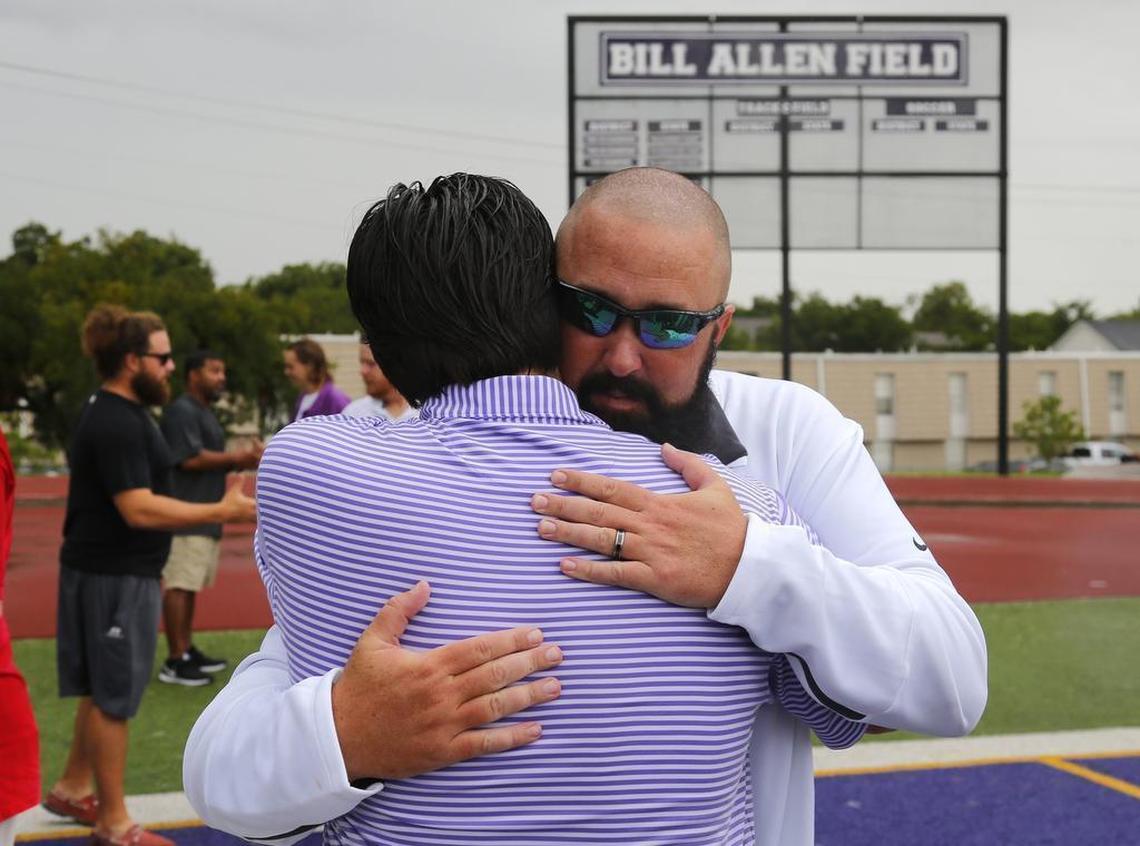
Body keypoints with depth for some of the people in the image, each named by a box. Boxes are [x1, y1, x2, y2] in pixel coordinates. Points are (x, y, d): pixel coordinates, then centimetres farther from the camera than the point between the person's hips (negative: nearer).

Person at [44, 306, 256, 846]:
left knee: (104, 688, 20)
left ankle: (73, 789, 33)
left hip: (117, 571, 10)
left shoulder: (119, 414, 13)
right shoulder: (115, 423, -21)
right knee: (114, 695, -1)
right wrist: (223, 512, -28)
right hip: (113, 577, -10)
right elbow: (139, 509, -28)